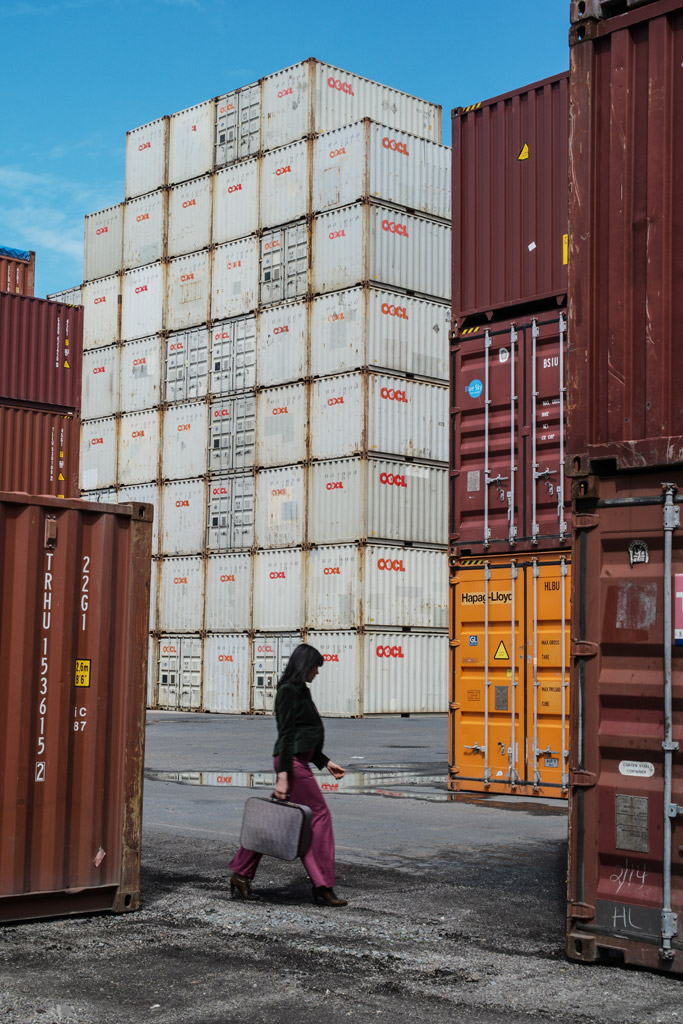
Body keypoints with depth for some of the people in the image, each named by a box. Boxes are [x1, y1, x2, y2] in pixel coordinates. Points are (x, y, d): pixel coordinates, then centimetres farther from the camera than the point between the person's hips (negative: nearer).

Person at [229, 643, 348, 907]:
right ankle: (323, 886, 0)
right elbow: (286, 735, -18)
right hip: (292, 763, -10)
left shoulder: (300, 692, 19)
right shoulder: (289, 691, -12)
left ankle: (241, 874, 15)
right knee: (319, 815, -5)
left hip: (299, 761, 10)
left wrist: (326, 762, 23)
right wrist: (283, 775, -22)